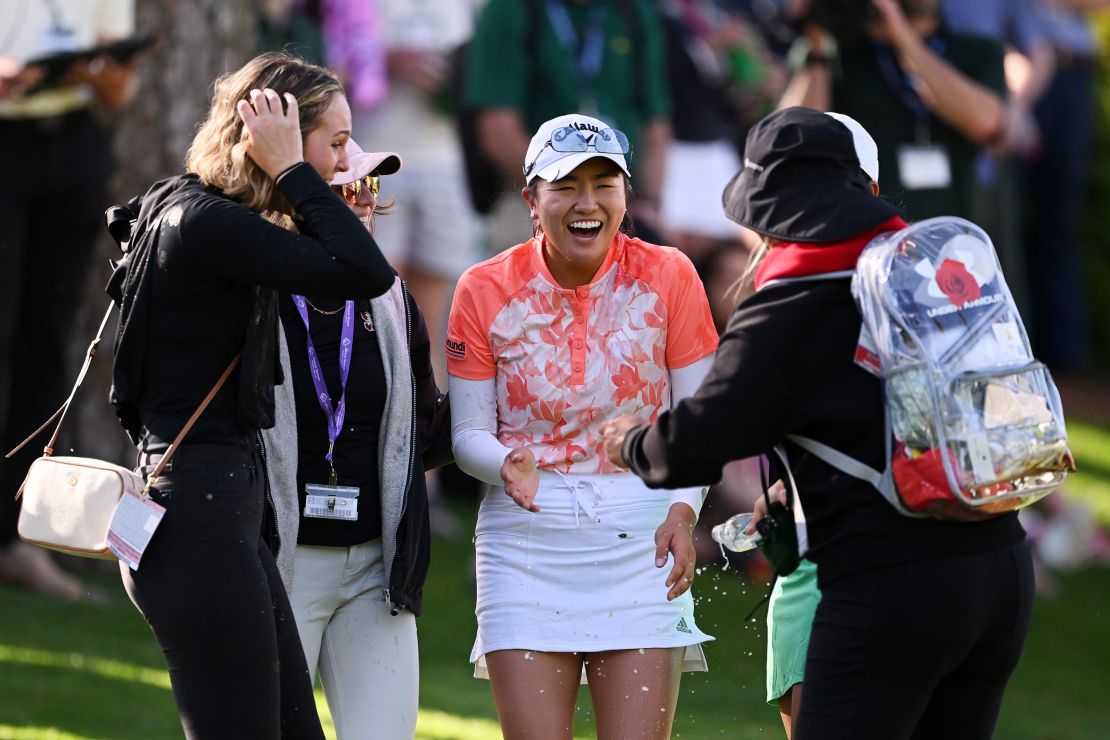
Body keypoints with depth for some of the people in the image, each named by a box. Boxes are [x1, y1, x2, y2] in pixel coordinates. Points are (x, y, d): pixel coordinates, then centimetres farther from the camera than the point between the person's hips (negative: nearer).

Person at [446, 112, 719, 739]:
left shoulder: (668, 276, 0)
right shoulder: (486, 290, 0)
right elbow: (468, 434, 3)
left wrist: (683, 510, -16)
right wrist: (507, 465, -19)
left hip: (641, 543, 0)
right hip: (526, 540, 0)